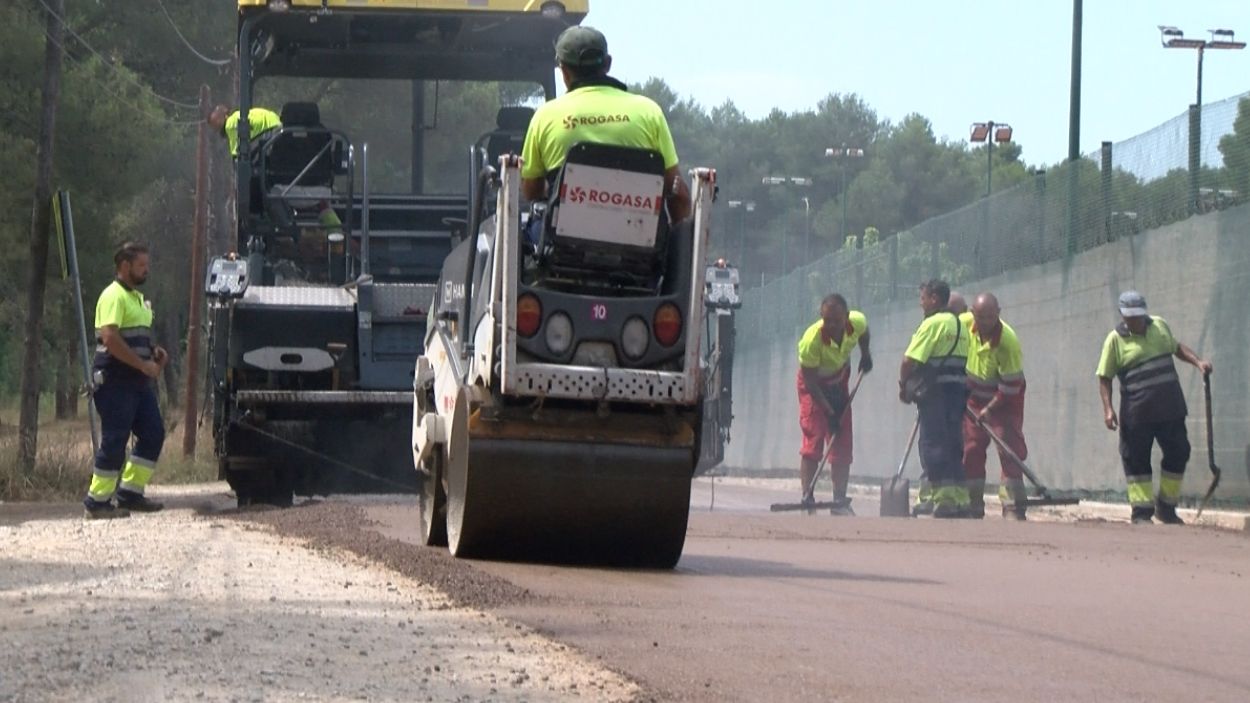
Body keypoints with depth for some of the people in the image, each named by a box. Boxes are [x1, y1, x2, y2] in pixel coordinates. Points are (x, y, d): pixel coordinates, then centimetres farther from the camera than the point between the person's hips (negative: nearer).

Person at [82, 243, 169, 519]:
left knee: (153, 434, 7)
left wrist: (154, 351, 9)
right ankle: (98, 501, -1)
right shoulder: (114, 297, -13)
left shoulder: (137, 297, 18)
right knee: (114, 440, -8)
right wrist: (144, 364, -21)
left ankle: (130, 492, 14)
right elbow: (110, 338, -23)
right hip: (116, 380, -10)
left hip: (138, 380, 10)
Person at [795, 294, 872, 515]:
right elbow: (810, 381, -28)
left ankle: (840, 501, 1)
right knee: (813, 441, -15)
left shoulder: (857, 322, -24)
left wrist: (865, 354, 5)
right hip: (813, 384, -5)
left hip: (839, 382, 5)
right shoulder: (812, 339, -37)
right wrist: (828, 411, -27)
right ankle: (807, 498, -14)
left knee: (842, 446, 0)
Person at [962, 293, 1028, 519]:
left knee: (1010, 450, -13)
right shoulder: (963, 324, -15)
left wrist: (990, 409, -24)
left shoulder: (1008, 341, -28)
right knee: (970, 451, 4)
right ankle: (972, 506, 11)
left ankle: (1013, 508, -14)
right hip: (974, 397, 5)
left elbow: (1010, 386, -24)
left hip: (1004, 399, -5)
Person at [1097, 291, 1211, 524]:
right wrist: (1107, 409, -13)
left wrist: (1198, 362, 10)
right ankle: (1142, 511, 9)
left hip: (1170, 409, 4)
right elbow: (1104, 378, -2)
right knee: (1137, 460, 0)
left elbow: (1176, 347, 26)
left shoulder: (1160, 326, 8)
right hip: (1137, 414, -4)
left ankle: (1166, 507, 22)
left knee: (1178, 453, 7)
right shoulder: (1115, 339, -4)